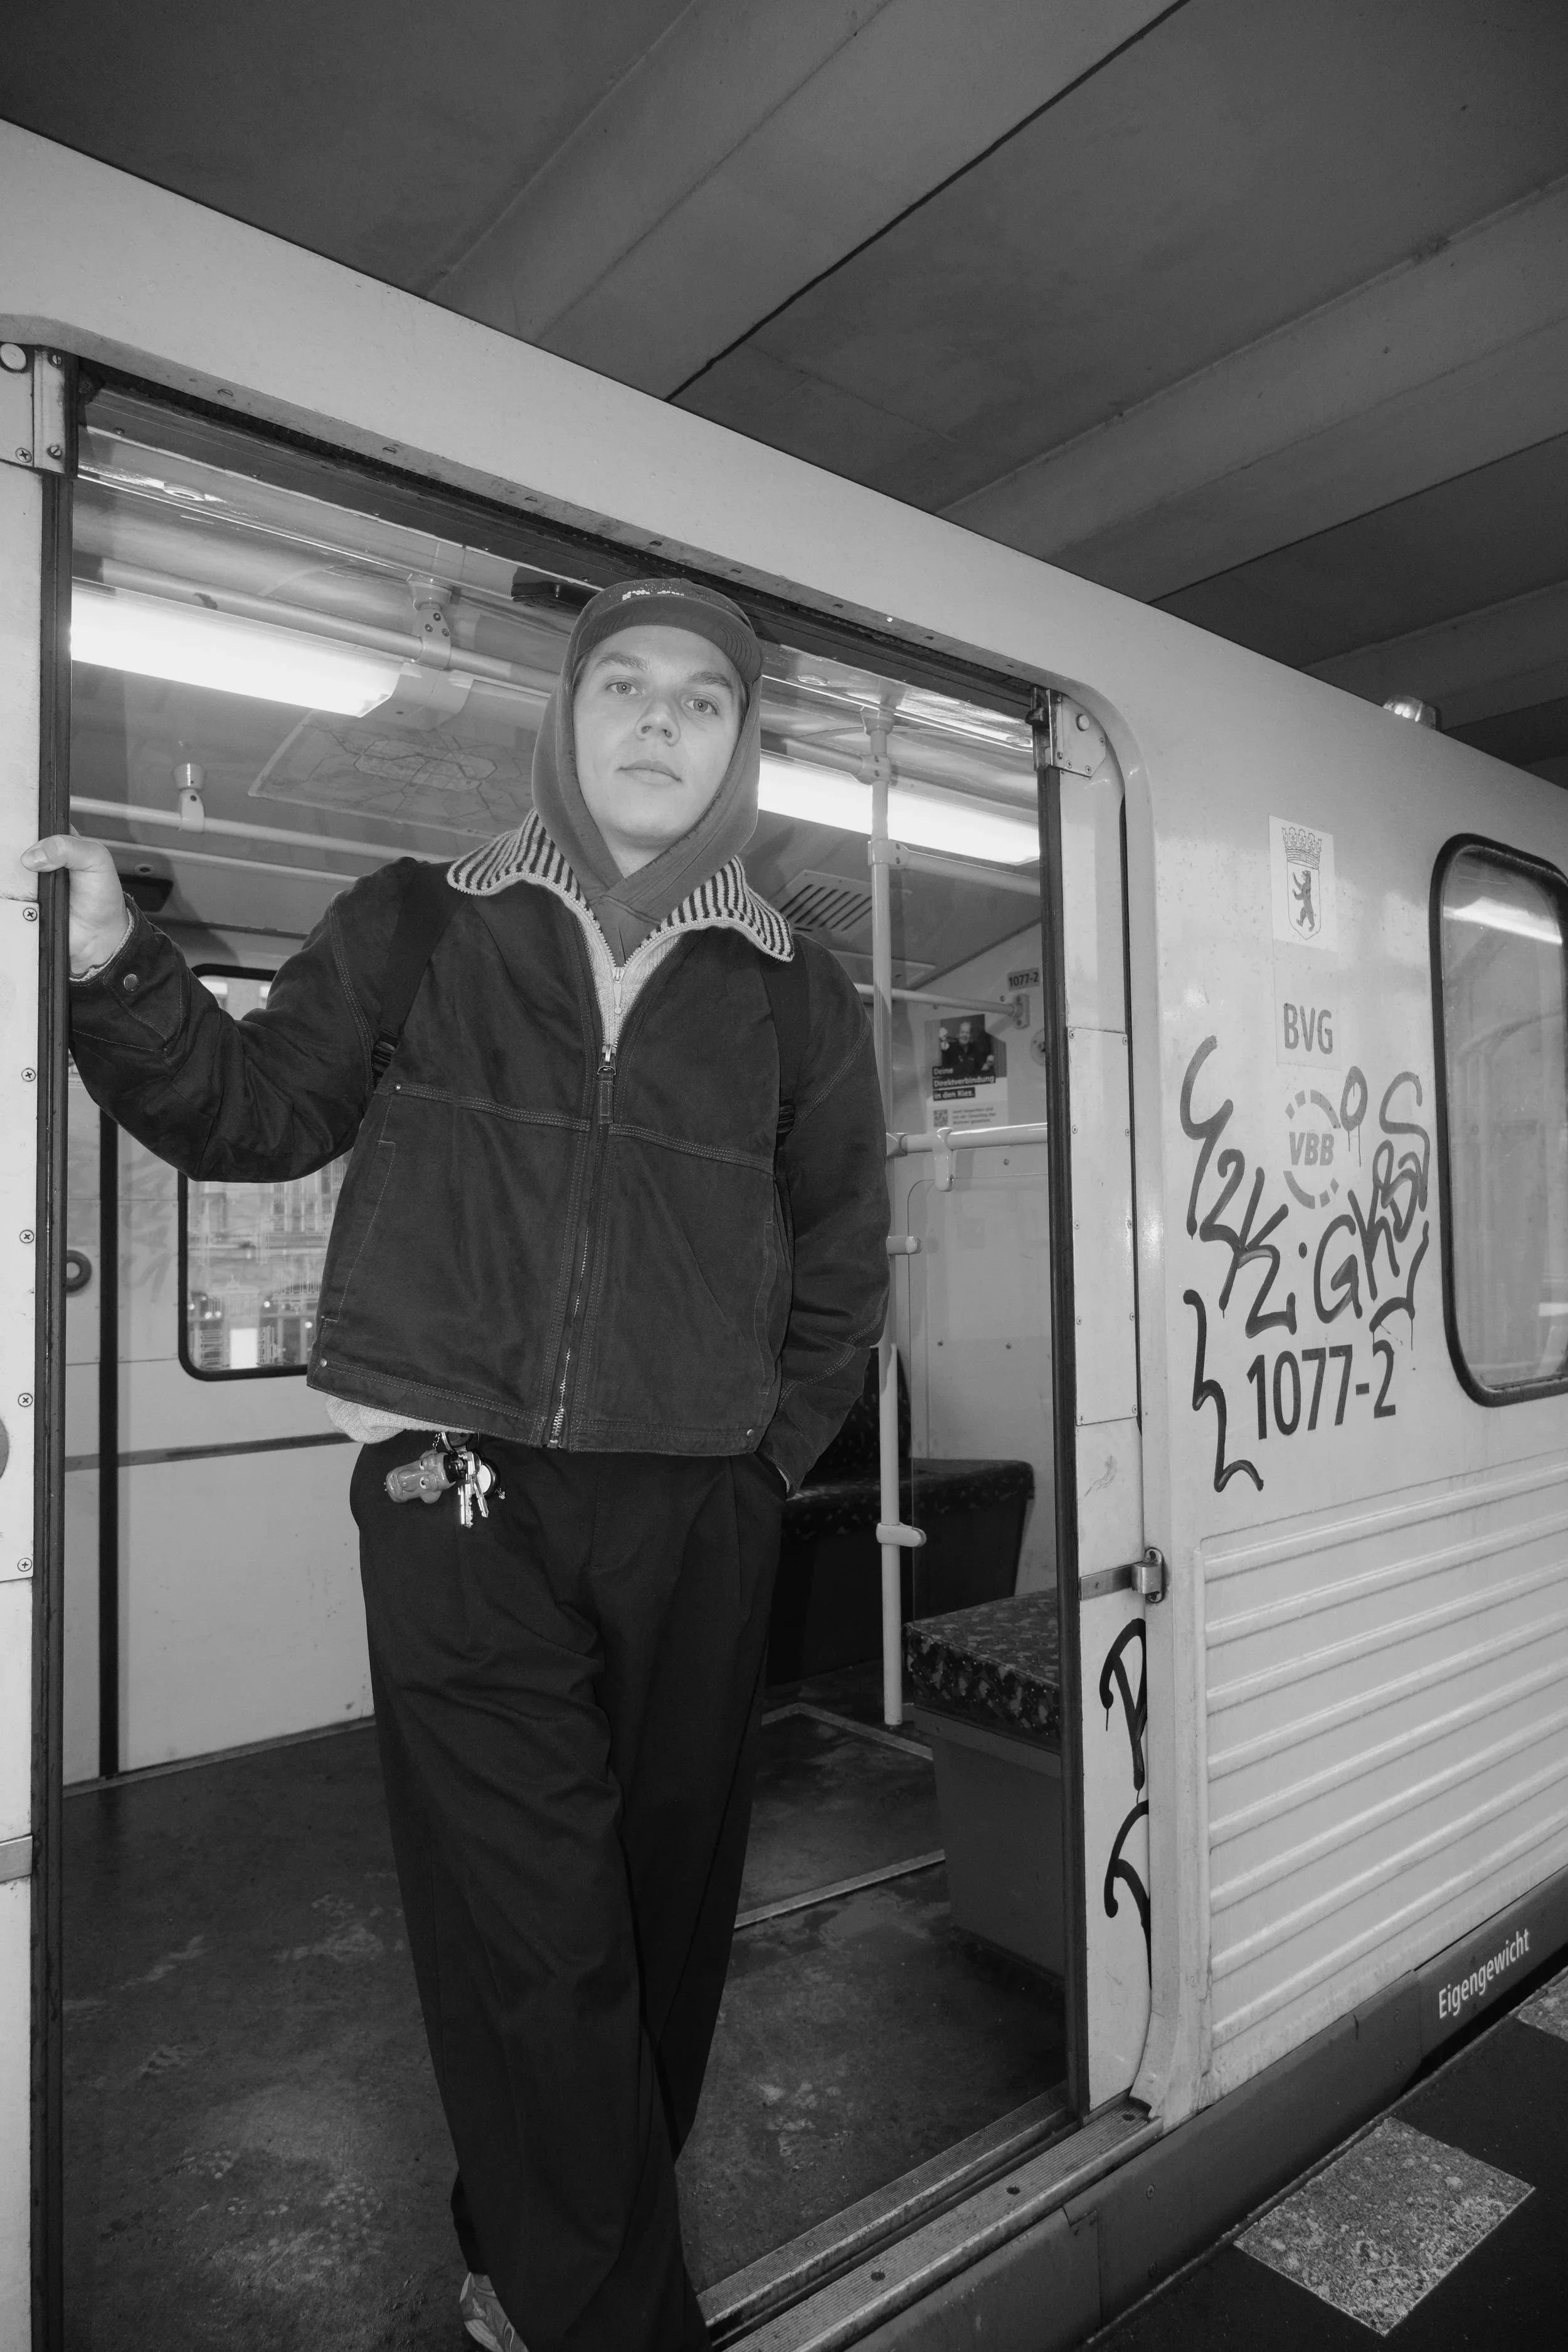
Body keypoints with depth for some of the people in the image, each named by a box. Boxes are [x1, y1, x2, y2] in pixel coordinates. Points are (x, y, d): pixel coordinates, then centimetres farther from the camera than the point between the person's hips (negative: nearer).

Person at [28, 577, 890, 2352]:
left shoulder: (797, 996, 8)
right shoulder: (419, 929, 6)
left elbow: (838, 1271, 12)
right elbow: (258, 1114, 4)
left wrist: (761, 1465, 6)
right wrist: (117, 971, -11)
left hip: (694, 1521, 3)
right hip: (459, 1506, -2)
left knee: (660, 1912, 14)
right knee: (535, 1945, 0)